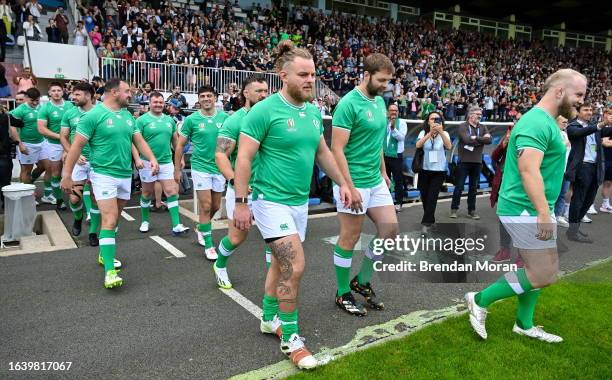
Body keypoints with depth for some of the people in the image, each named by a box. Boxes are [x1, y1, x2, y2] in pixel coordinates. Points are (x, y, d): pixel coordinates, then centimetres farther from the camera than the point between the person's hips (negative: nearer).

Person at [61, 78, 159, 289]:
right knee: (109, 220, -13)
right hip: (104, 174, -7)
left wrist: (152, 158, -7)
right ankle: (109, 271, -12)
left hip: (125, 175, 7)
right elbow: (77, 145, -9)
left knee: (113, 218, 16)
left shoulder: (128, 116, 11)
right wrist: (66, 175, -10)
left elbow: (139, 140, 11)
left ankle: (104, 254, 34)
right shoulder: (93, 115, -10)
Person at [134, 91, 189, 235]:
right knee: (147, 193, 11)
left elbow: (175, 140, 16)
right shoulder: (142, 120, -5)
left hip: (166, 162, 3)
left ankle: (176, 225, -2)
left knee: (172, 191, -3)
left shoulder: (170, 120, 8)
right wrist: (137, 159, -21)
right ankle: (145, 221, 30)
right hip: (147, 162, -3)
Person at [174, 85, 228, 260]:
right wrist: (177, 170, 2)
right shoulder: (191, 119, -5)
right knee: (205, 206, -3)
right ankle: (209, 245, 9)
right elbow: (180, 146, 2)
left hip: (219, 168, 3)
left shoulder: (224, 117, 0)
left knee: (216, 206, 13)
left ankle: (201, 229, 41)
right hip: (200, 167, -3)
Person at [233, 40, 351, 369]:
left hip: (299, 202, 7)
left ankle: (269, 319, 38)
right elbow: (243, 158, -14)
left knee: (281, 263, 17)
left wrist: (342, 183, 16)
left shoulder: (314, 112, 7)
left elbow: (322, 151, 19)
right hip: (271, 200, -7)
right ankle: (290, 339, 9)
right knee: (295, 266, -10)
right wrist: (241, 203, -16)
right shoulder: (265, 110, -15)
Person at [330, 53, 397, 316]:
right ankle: (343, 293, 21)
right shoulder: (349, 104, -15)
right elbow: (337, 149, -19)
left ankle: (362, 281, 27)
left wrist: (383, 172, 19)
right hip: (354, 183, -8)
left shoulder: (380, 101, 11)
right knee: (350, 238, 3)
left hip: (376, 181, 8)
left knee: (390, 229, 9)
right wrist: (350, 187, -22)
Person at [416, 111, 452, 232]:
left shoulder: (444, 134, -4)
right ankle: (430, 220, 30)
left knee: (432, 197, -10)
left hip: (439, 171, -2)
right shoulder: (423, 132, -2)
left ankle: (427, 222, -3)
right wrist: (430, 133, -30)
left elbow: (449, 147, -23)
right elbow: (418, 145, -20)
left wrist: (441, 132, -35)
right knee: (424, 197, 10)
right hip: (425, 170, 2)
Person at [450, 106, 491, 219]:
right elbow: (467, 140, -19)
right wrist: (481, 140, -9)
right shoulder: (462, 127, -4)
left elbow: (489, 140, -5)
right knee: (459, 186, 1)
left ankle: (471, 210, 18)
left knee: (474, 187, 10)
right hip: (464, 161, -4)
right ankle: (454, 209, 12)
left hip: (477, 162, 4)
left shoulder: (483, 127, 11)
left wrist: (476, 138, -14)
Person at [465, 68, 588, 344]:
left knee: (537, 269, 17)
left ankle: (524, 325, 31)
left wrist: (542, 211, 25)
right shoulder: (537, 122, -18)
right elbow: (529, 170, -29)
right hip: (526, 209, -11)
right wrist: (544, 212, -31)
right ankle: (480, 300, 7)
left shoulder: (546, 121, 15)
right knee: (544, 274, -4)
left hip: (528, 209, 11)